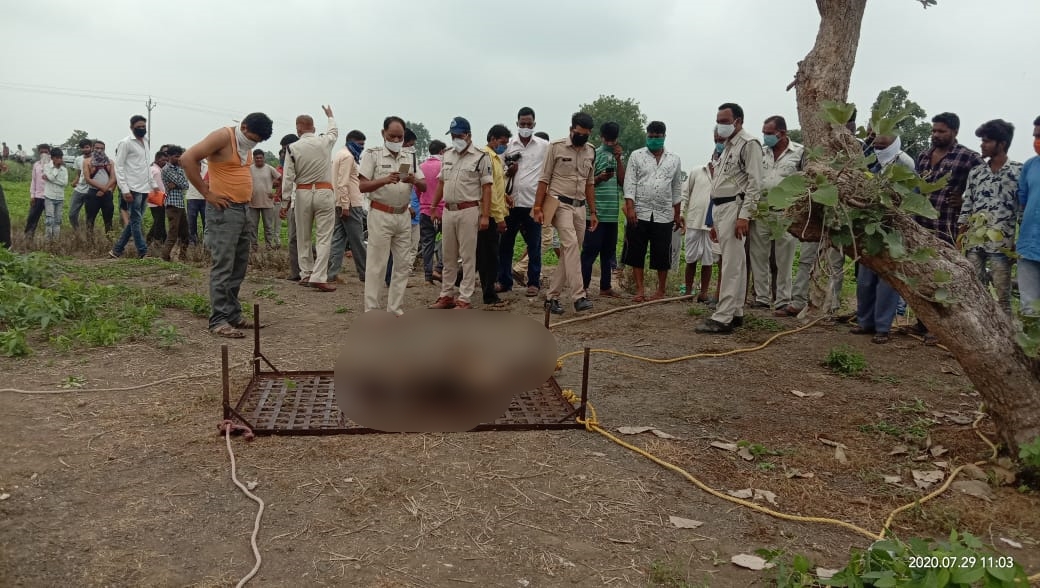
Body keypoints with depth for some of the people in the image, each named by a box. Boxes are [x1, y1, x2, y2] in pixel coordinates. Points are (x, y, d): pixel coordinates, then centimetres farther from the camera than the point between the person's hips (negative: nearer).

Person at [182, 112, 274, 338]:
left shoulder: (247, 144, 13)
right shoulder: (223, 137, -12)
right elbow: (188, 158, -19)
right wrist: (206, 192, -17)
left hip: (244, 209, 9)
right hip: (223, 211, -9)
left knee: (239, 267, 12)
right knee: (223, 267, -8)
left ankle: (233, 314, 21)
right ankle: (219, 320, -5)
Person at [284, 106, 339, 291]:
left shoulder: (292, 148, -4)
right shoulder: (325, 142, -1)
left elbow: (288, 178, -5)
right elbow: (334, 131, 24)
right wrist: (330, 116, 45)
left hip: (302, 193, 1)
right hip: (324, 193, -1)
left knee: (303, 236, 14)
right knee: (324, 237, -2)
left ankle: (306, 274, 20)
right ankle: (318, 277, -11)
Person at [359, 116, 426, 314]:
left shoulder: (410, 156, 11)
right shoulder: (372, 154, -3)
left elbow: (424, 186, 7)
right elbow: (362, 186, -10)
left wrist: (413, 180, -16)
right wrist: (385, 180, -25)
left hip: (403, 215, 5)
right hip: (380, 215, -5)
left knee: (403, 264, 8)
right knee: (377, 264, -3)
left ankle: (395, 309, 18)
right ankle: (372, 310, 4)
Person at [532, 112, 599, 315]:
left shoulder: (591, 152, 11)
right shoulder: (556, 147, -4)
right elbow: (544, 179, -4)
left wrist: (593, 212, 14)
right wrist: (538, 208, -9)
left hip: (580, 207, 6)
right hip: (560, 204, -6)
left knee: (569, 252, 5)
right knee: (571, 245, -22)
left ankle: (552, 297, 13)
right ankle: (579, 297, -27)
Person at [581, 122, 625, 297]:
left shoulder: (617, 156, 15)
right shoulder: (594, 154, -3)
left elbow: (622, 181, 3)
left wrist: (619, 159, -3)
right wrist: (600, 178, -23)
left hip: (612, 212, 6)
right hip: (596, 212, -6)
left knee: (608, 250, 11)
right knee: (590, 250, -6)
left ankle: (605, 286, 19)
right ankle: (582, 286, -1)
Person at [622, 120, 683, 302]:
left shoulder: (674, 159, 9)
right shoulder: (636, 156, 4)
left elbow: (677, 189, 13)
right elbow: (630, 183, -2)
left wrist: (677, 214, 11)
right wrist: (630, 208, -12)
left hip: (664, 215, 1)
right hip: (639, 213, -1)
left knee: (662, 254, 4)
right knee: (636, 253, 2)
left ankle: (661, 290, 16)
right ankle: (640, 290, 11)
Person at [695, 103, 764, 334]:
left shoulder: (749, 143, -7)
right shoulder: (727, 146, 21)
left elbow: (755, 183, -15)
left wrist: (744, 216, -22)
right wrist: (715, 221, 21)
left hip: (734, 208, -9)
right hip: (720, 209, 9)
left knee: (731, 265, -11)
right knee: (736, 264, 12)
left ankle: (723, 318, -13)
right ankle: (736, 313, 17)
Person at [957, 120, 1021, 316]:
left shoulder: (1018, 171, 0)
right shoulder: (975, 172, 12)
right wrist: (959, 236, 7)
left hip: (1002, 243, -4)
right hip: (973, 241, 4)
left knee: (1002, 296, 0)